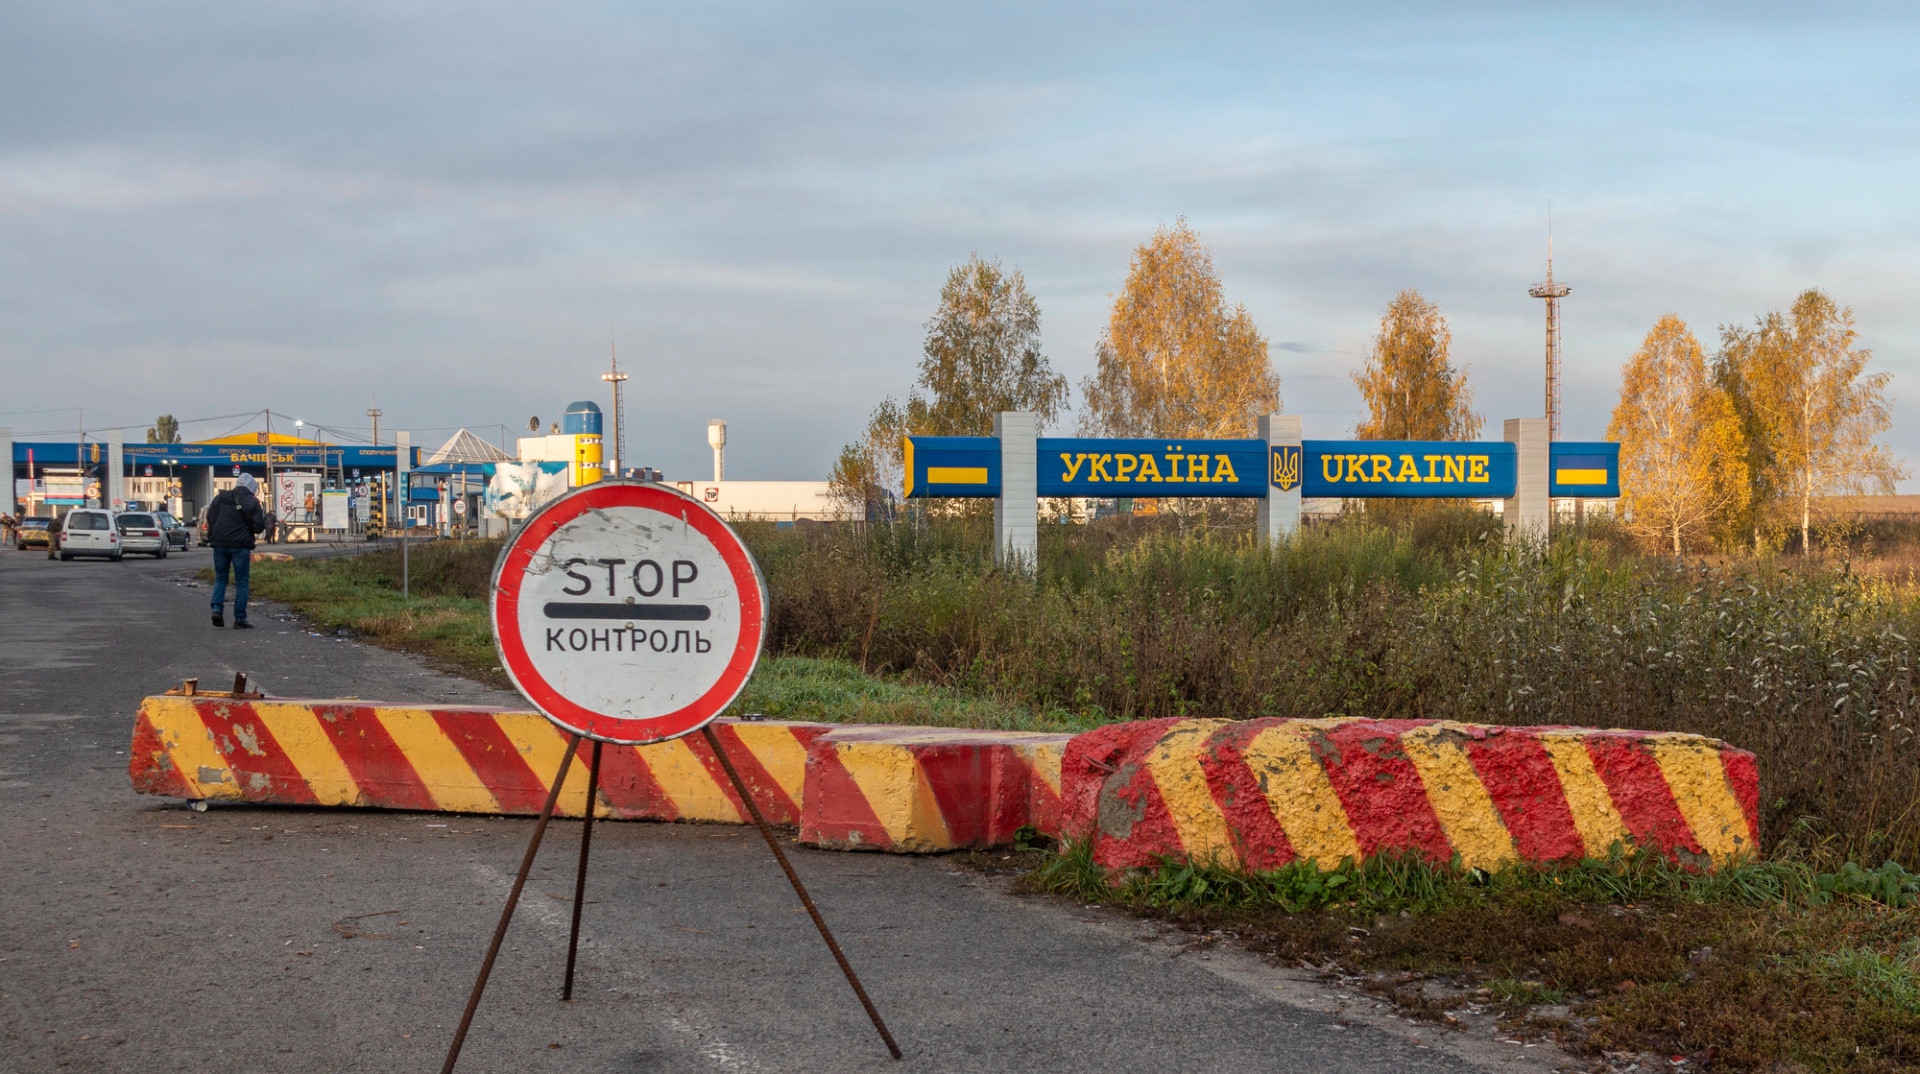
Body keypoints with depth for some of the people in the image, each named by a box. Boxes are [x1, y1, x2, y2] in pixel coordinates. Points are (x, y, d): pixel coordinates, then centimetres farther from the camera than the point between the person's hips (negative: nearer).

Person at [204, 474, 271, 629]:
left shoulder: (219, 498, 8)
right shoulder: (251, 502, -5)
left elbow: (209, 519, 13)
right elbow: (259, 527, -8)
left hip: (220, 544, 3)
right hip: (241, 545, -3)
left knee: (220, 578, 18)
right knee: (241, 582, 3)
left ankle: (217, 608, -3)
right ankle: (240, 619, 2)